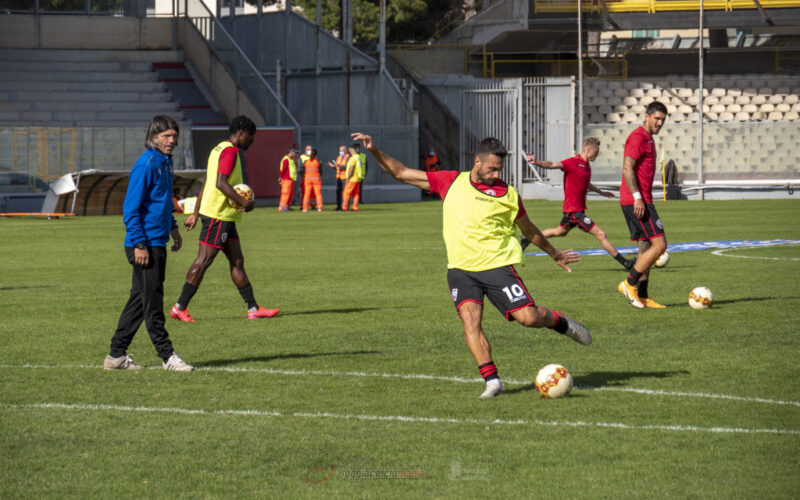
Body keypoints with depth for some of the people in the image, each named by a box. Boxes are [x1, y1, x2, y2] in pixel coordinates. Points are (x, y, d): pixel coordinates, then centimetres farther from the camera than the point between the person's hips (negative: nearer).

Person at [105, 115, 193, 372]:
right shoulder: (146, 165, -15)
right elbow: (131, 208, -17)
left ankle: (117, 355, 17)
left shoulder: (165, 162, 13)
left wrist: (173, 228, 24)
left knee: (140, 300, 12)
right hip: (145, 245, -10)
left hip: (157, 242, 10)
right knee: (152, 302, -4)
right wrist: (140, 244, -20)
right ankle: (167, 357, -2)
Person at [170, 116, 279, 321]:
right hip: (218, 216, -11)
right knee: (203, 261, -8)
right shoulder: (229, 151, -12)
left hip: (225, 218, 11)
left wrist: (196, 214, 21)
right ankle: (180, 307, -6)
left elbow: (205, 185, 21)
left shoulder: (219, 149, 19)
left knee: (237, 261, 10)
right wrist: (244, 203, -19)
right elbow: (221, 183, -24)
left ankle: (253, 308, 11)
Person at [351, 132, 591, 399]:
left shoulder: (507, 194, 1)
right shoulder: (450, 182, 5)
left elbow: (529, 229, 17)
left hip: (497, 266, -2)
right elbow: (400, 173, 9)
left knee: (528, 317, -12)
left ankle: (560, 322, 22)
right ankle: (492, 381, -16)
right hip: (461, 268, 2)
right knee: (470, 319, -19)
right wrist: (375, 151, -2)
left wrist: (554, 254, 26)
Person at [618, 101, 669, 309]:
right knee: (659, 244, -12)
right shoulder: (638, 137, -11)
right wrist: (637, 198, -24)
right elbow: (627, 169, -19)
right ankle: (629, 284, -8)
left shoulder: (648, 139, 20)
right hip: (636, 201, -11)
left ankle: (642, 297, 10)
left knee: (646, 248, 10)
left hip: (642, 201, 11)